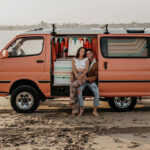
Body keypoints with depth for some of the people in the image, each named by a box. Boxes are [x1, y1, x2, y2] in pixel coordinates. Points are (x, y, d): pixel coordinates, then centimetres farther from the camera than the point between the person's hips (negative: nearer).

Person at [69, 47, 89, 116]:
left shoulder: (86, 60, 7)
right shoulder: (74, 60, 12)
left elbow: (86, 69, -4)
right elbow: (74, 69, -2)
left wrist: (81, 77, -18)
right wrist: (77, 77, -18)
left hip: (83, 77, -2)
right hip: (75, 77, 2)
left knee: (73, 85, -31)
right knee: (75, 94, -10)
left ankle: (71, 101, -18)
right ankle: (74, 110, -8)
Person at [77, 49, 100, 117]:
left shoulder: (96, 64, -5)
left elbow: (96, 77, -7)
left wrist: (88, 78, -22)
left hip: (91, 81, -1)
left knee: (96, 92, -28)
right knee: (79, 90, -30)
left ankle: (95, 110, -17)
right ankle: (81, 109, -19)